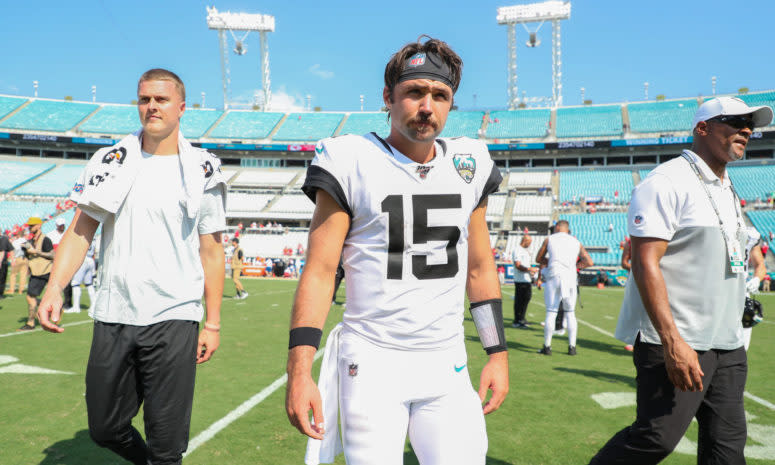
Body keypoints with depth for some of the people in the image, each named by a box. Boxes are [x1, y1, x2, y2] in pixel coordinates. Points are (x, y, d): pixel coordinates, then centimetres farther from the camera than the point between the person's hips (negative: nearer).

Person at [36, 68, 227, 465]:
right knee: (104, 429, 15)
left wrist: (213, 324, -1)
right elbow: (80, 232, 4)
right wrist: (54, 288, -12)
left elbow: (211, 253, 1)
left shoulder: (202, 172, 0)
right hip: (112, 316, 3)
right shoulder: (110, 161, 6)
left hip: (173, 318, -3)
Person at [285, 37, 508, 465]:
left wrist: (497, 352, 10)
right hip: (371, 363, -3)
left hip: (447, 365, 4)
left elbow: (480, 269, 13)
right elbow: (319, 271, -9)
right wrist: (299, 371, -15)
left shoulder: (469, 168, 6)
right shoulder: (352, 164, -7)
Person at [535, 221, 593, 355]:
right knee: (570, 313, 11)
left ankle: (547, 347, 3)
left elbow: (538, 259, 16)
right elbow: (589, 262, 9)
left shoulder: (549, 239, 8)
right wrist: (574, 265, 17)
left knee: (551, 313, 1)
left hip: (553, 277, -2)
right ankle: (572, 347, 11)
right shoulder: (576, 242, 14)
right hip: (570, 278, 2)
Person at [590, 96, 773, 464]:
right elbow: (645, 263, -21)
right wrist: (672, 341, -27)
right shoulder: (668, 182, -12)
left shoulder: (726, 190, 18)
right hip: (677, 343, -9)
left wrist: (731, 335, 20)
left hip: (727, 346, 9)